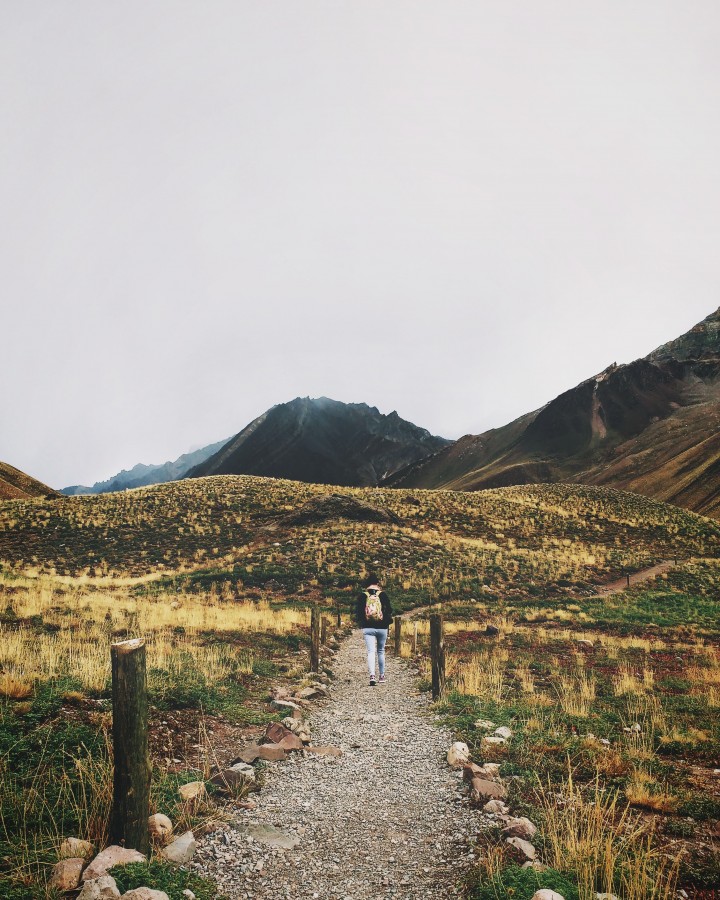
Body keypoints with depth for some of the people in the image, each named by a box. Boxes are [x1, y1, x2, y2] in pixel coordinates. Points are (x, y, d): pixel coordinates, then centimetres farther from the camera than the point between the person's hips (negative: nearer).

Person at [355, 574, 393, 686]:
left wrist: (361, 624, 14)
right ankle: (382, 676, 20)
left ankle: (372, 675, -22)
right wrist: (387, 622, 15)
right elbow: (389, 611, -1)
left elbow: (358, 612, 1)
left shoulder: (362, 596, -2)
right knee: (381, 652, 15)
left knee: (371, 651, -3)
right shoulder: (383, 595, -3)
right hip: (382, 628, 0)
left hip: (367, 628, 0)